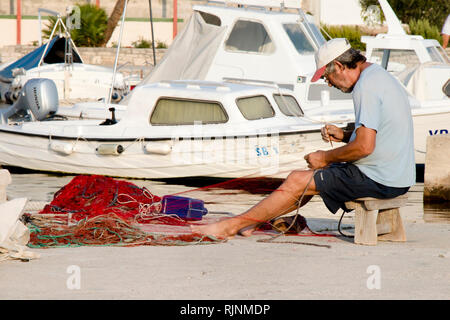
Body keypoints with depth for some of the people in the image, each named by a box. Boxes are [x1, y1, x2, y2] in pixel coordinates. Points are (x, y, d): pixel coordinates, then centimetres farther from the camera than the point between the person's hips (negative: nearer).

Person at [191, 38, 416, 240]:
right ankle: (254, 222, 24)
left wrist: (326, 158, -8)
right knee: (314, 175, 20)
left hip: (379, 180, -10)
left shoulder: (366, 86, -18)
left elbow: (364, 147, -23)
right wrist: (344, 135, 10)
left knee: (296, 182, -3)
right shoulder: (379, 75, 15)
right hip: (398, 175, 10)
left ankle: (232, 225, 4)